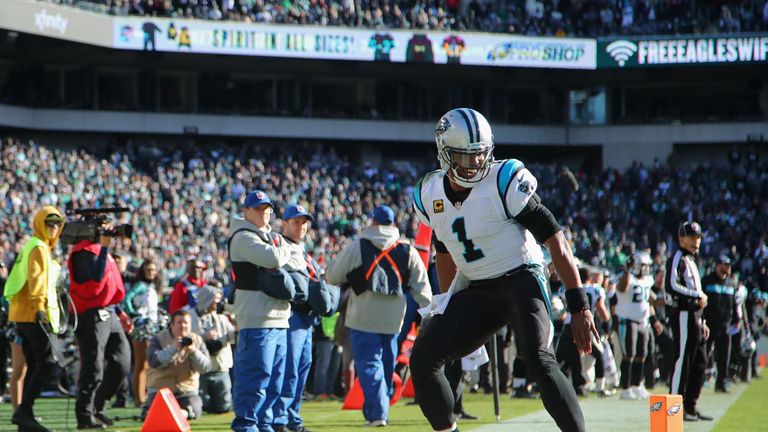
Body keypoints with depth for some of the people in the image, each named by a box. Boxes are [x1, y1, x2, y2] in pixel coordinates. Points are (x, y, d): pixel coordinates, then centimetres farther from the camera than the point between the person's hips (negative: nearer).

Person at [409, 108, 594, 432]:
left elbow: (555, 240, -14)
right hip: (475, 290, 6)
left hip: (521, 280, -6)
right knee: (423, 357, -5)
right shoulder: (430, 194, 2)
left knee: (540, 362, -27)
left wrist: (579, 306, -18)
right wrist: (450, 310, 24)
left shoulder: (505, 183, -16)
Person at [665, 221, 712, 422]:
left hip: (694, 316, 10)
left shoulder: (691, 261, 24)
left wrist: (701, 322, 23)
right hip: (682, 314, -10)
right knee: (682, 359, -11)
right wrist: (698, 296, -18)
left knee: (700, 362, 11)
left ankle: (691, 406, 17)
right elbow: (671, 286, -22)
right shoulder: (678, 259, -8)